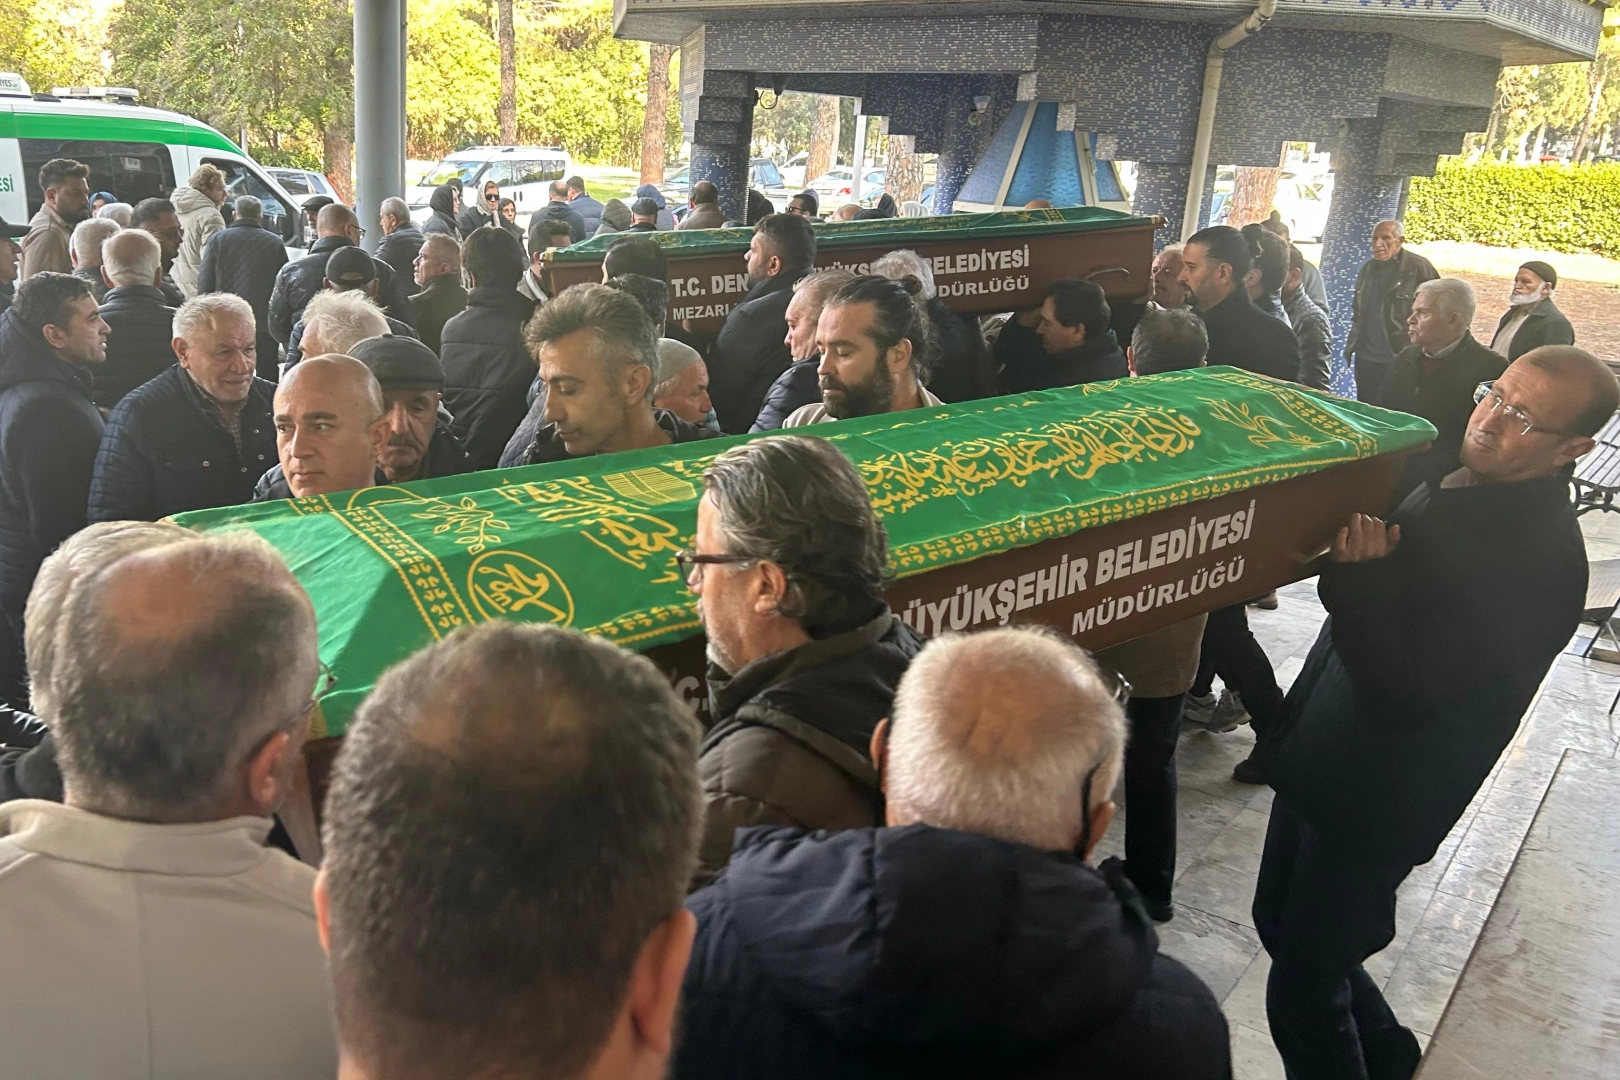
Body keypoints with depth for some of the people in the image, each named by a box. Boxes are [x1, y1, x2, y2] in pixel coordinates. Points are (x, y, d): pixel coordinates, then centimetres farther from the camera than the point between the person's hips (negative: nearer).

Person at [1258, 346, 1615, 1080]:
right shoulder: (1455, 482, 2)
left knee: (1302, 991, 2)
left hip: (1373, 799, -9)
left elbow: (1401, 692, -28)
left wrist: (1360, 579, -36)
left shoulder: (1541, 560, -24)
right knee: (1282, 926, 24)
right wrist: (1346, 540, 1)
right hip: (1321, 761, 9)